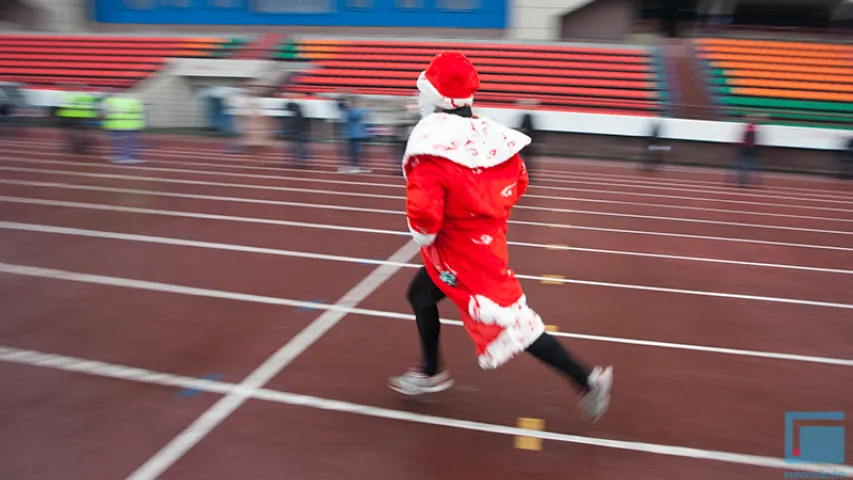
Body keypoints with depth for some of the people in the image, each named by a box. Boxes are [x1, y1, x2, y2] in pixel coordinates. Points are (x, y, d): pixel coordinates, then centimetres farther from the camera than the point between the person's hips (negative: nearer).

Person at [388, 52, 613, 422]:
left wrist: (422, 235, -7)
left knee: (510, 322, -2)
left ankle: (586, 380, 5)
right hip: (487, 237, 9)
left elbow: (424, 211, -28)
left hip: (463, 252, -9)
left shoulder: (430, 143, -22)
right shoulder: (486, 133, 0)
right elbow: (518, 182, 8)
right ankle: (432, 373, 39)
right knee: (420, 294, 23)